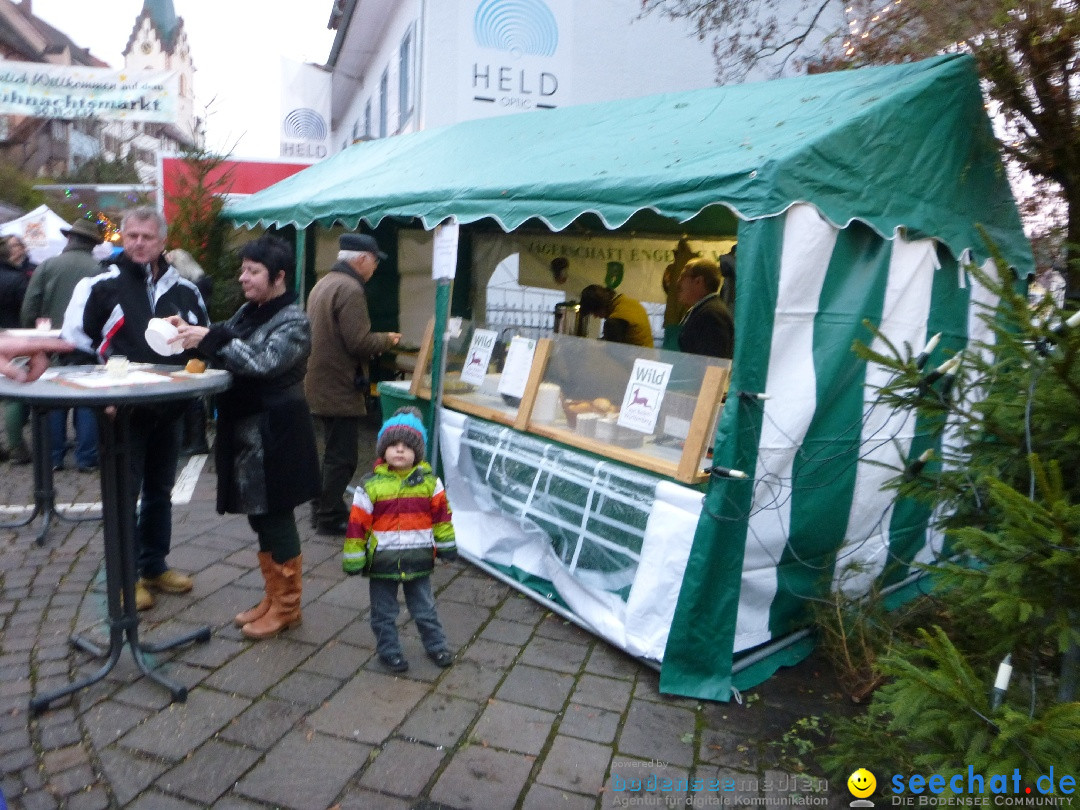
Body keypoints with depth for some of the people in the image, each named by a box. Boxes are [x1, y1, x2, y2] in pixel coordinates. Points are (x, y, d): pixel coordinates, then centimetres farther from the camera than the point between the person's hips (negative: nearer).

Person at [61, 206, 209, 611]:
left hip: (169, 409, 4)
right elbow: (74, 339, -3)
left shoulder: (184, 290, 7)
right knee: (124, 494, 3)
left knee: (160, 492, 14)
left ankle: (155, 566, 28)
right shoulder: (101, 286, -4)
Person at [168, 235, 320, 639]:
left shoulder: (293, 321, -11)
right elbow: (224, 352, 11)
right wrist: (192, 333, -5)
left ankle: (287, 604, 16)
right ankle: (272, 597, 28)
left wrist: (210, 337, -27)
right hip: (245, 429, 8)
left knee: (277, 518, 1)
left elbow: (262, 363, -24)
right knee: (259, 516, 14)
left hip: (275, 434, -8)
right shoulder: (248, 312, 12)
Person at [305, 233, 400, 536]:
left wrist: (378, 340, 13)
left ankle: (325, 509, 30)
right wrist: (387, 340, -5)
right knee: (342, 457, 0)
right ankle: (329, 519, 7)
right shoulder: (350, 289, -18)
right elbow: (359, 342, -23)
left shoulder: (323, 284, 14)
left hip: (319, 386, 10)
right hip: (340, 389, -10)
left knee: (334, 453, 20)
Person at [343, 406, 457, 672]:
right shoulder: (370, 485, -11)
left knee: (424, 608, 16)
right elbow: (357, 523, -8)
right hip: (382, 561, -1)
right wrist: (353, 559, -5)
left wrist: (447, 546, 10)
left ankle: (436, 646, 33)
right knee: (384, 612, 13)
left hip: (418, 559, 1)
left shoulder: (429, 482, -4)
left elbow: (441, 515, 5)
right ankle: (389, 651, 30)